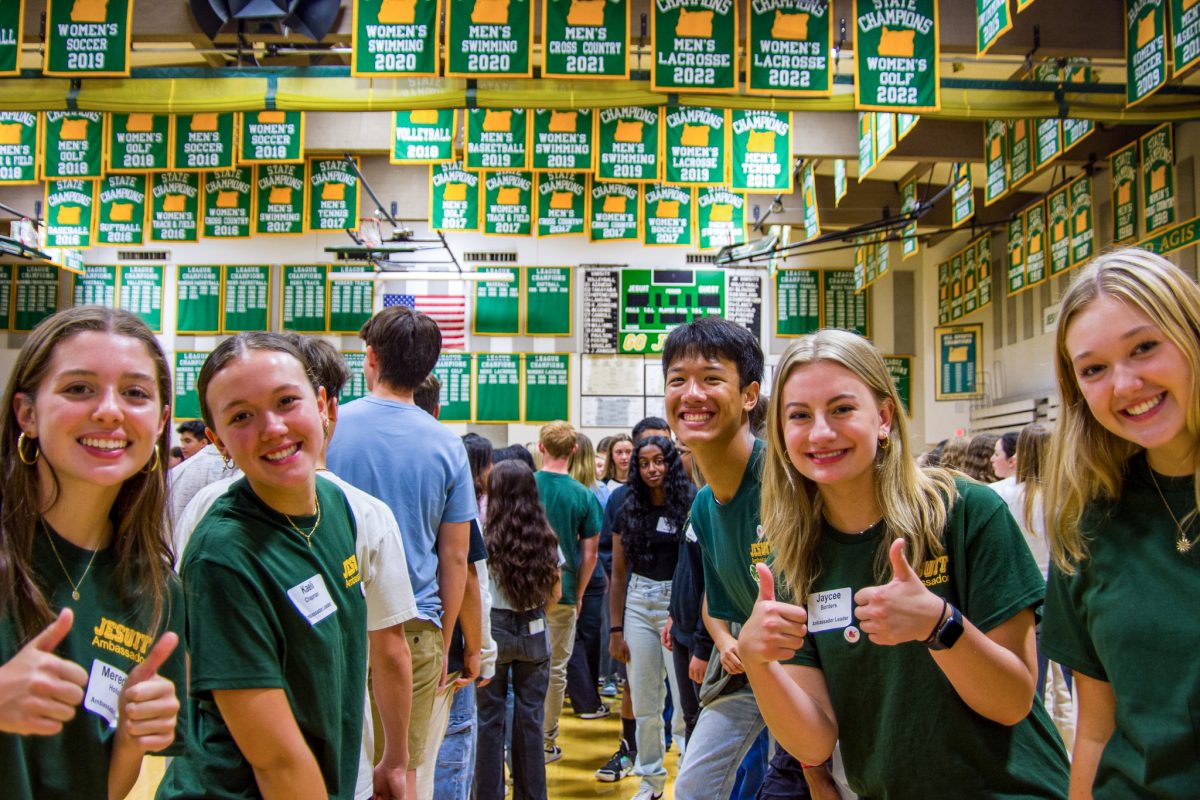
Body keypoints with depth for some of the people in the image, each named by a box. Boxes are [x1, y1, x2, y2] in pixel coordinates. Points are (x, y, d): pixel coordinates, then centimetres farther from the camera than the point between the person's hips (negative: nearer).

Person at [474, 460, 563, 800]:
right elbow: (555, 593, 7)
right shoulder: (546, 538, 0)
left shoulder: (485, 536, -11)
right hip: (534, 635, 3)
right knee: (530, 720, 10)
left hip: (492, 631, -3)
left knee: (490, 720, 7)